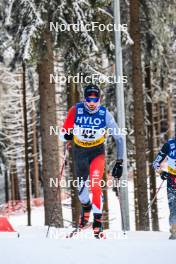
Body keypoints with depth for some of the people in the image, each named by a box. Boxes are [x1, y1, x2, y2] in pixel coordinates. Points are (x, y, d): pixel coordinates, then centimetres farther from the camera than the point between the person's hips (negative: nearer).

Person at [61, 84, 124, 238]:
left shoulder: (105, 114, -20)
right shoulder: (76, 110, -18)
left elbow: (118, 138, -13)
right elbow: (66, 129, -1)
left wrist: (119, 162, -16)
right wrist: (67, 133, -25)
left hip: (97, 152, -2)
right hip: (79, 151, 2)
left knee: (95, 185, -22)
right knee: (81, 186, 13)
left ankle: (98, 221, -15)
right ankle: (86, 205, 47)